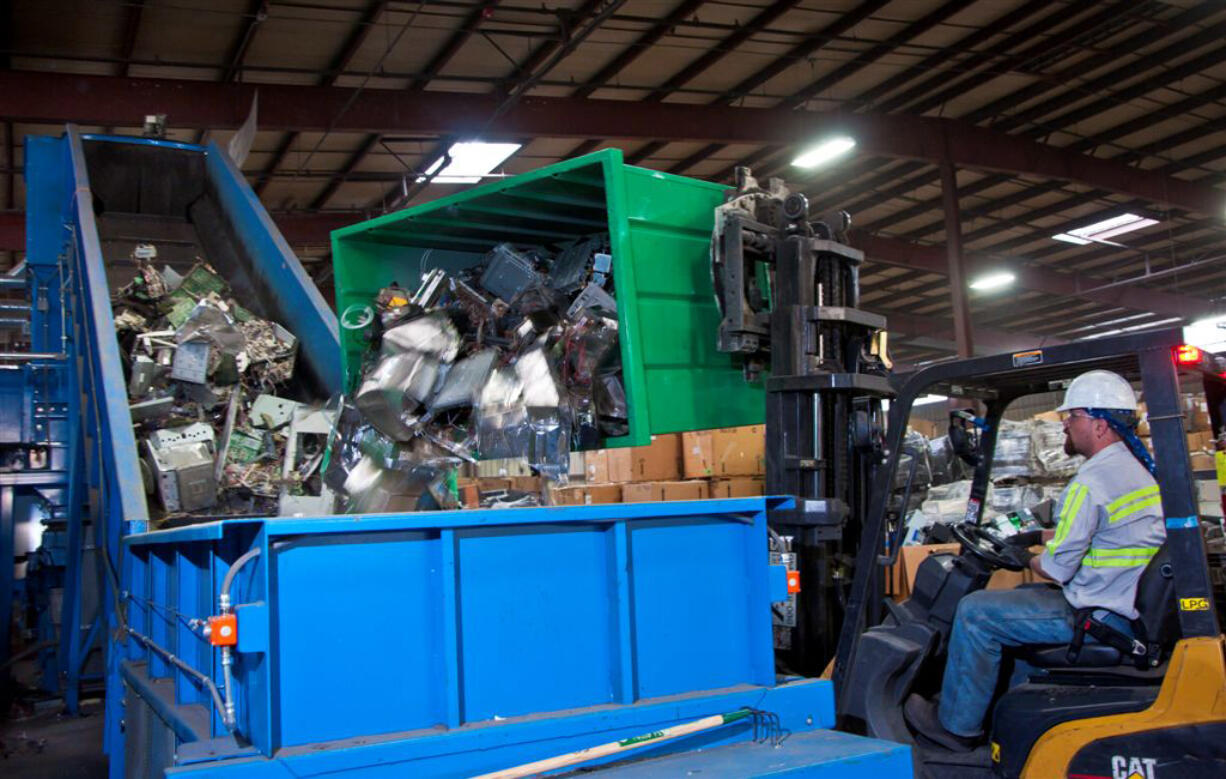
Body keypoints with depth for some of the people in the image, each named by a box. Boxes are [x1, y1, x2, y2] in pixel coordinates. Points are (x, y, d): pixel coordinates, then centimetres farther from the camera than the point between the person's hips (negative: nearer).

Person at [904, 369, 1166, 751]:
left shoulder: (1091, 482, -21)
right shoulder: (1139, 468, 11)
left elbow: (1057, 569, -19)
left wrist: (1029, 559, 2)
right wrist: (1044, 536, 20)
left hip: (1100, 617, -10)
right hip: (1134, 608, 10)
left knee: (976, 612, -6)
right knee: (1023, 597, 29)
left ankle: (956, 725, 8)